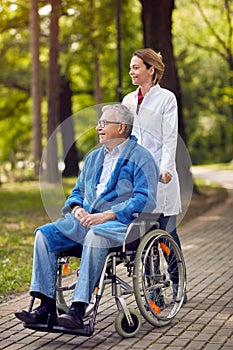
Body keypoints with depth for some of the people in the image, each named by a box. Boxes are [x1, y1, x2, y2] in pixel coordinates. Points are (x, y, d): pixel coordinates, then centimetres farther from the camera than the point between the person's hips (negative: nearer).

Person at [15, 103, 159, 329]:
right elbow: (78, 191, 27)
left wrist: (106, 215, -20)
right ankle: (46, 306, -19)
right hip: (85, 220, 7)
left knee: (95, 235, -39)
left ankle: (78, 309, -36)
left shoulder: (140, 157, -2)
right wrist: (77, 208, 1)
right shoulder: (94, 157, 22)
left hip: (121, 223, -7)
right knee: (45, 233, -15)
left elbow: (145, 200, -13)